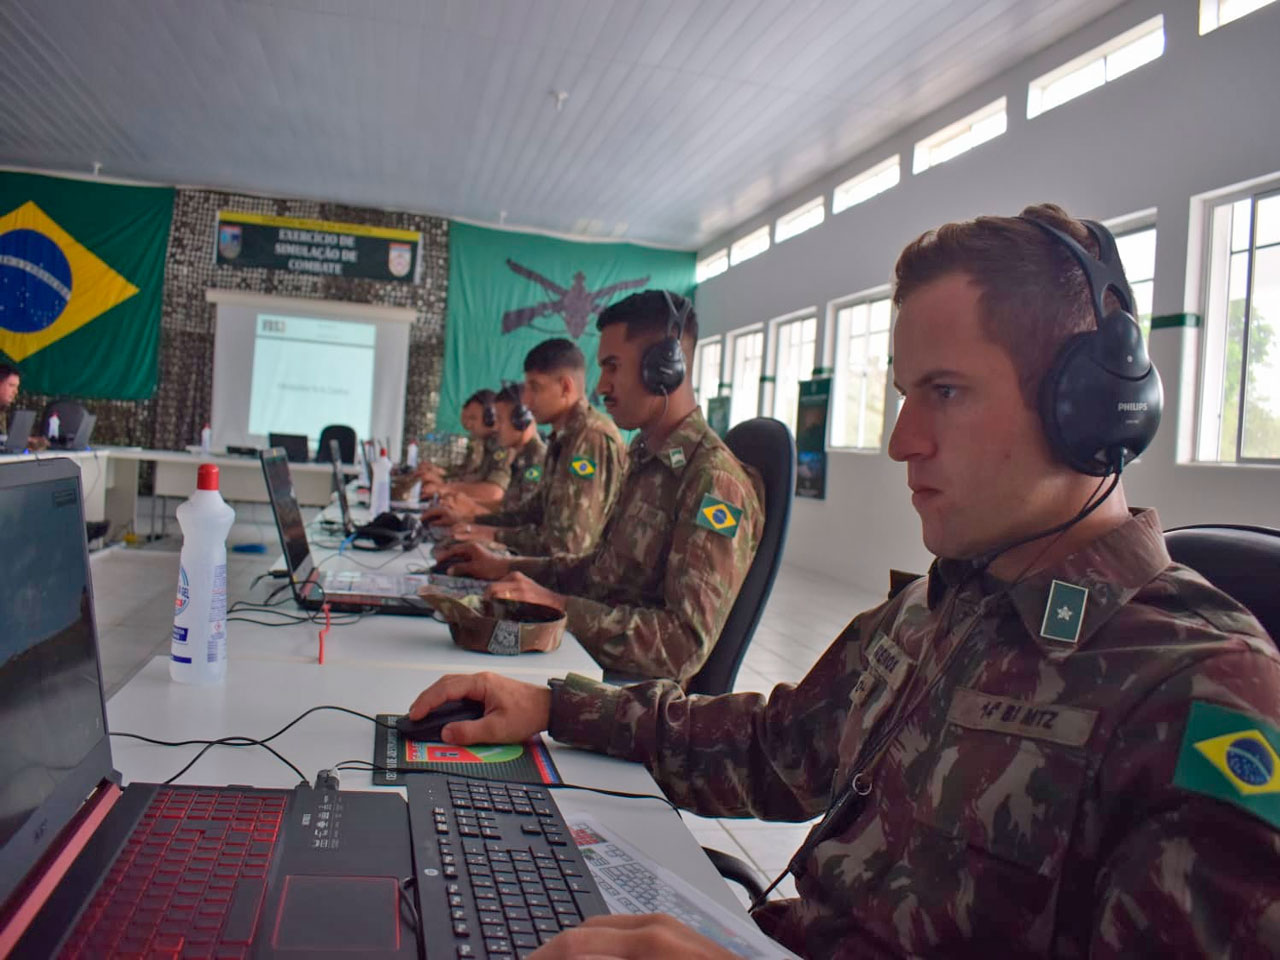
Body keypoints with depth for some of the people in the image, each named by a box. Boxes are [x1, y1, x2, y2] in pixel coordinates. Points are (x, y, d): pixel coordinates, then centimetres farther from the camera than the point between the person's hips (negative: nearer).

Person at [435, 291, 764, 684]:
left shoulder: (714, 481, -19)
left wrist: (558, 606, -26)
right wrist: (505, 567, 10)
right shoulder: (646, 459, 12)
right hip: (581, 649, 8)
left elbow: (686, 644, -25)